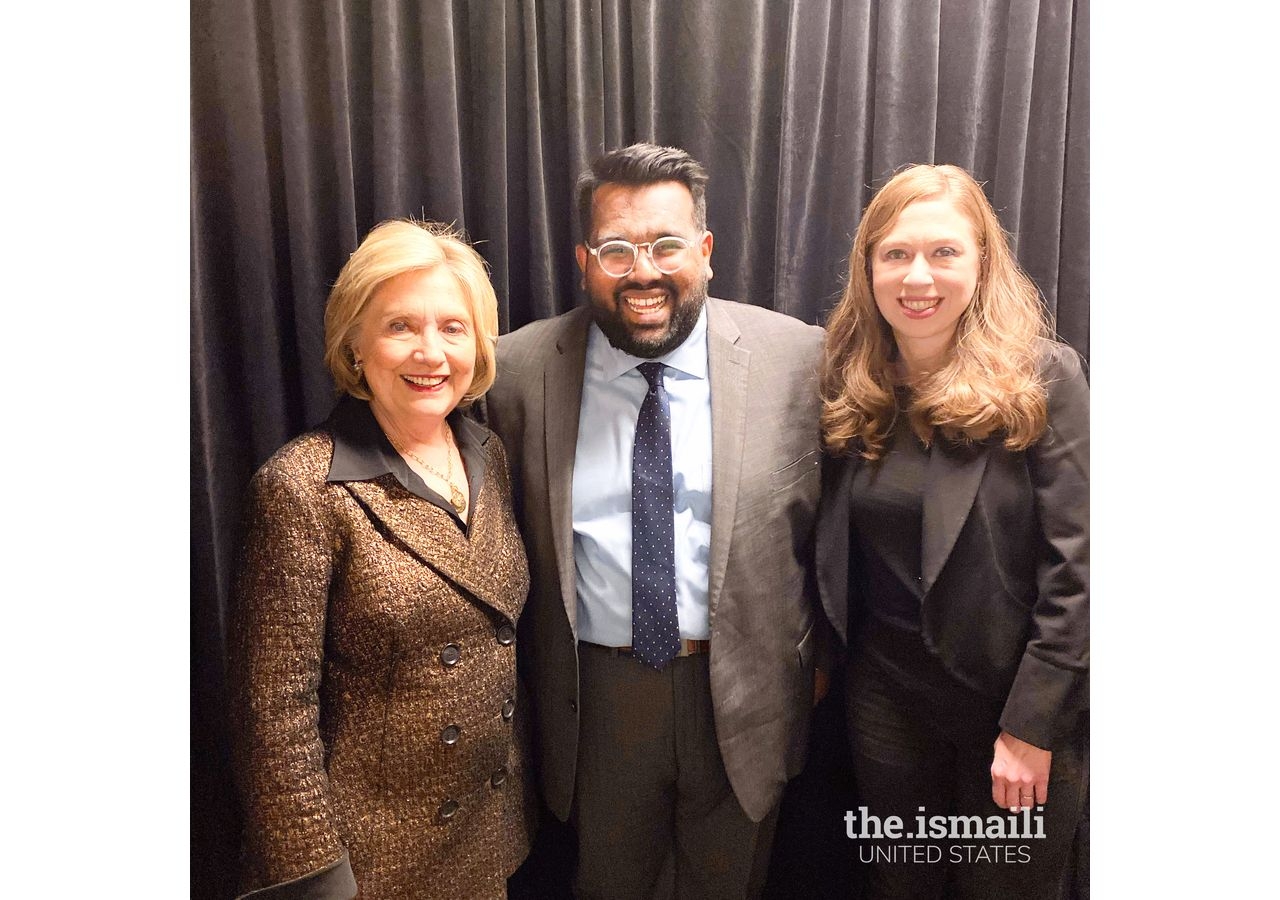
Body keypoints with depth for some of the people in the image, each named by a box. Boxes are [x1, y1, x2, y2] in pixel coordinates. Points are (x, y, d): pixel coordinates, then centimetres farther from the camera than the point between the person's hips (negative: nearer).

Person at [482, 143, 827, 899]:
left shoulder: (795, 357, -10)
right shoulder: (521, 370, -9)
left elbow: (824, 519, 0)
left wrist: (813, 652, 6)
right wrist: (523, 684, 6)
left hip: (745, 693, 1)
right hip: (596, 694, 0)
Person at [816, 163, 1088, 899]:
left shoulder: (1043, 379, -14)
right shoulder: (851, 384, -1)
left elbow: (1075, 568, -15)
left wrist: (1031, 724, -15)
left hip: (1015, 700, -3)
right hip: (886, 690, 4)